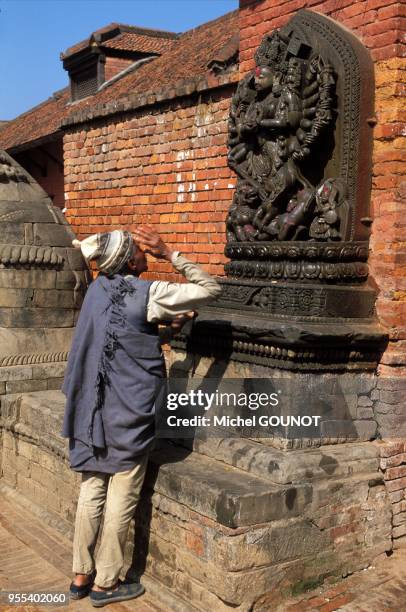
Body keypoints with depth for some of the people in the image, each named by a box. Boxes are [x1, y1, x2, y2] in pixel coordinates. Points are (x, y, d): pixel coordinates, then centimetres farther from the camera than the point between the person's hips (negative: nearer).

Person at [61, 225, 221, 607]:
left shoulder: (98, 289, 5)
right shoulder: (149, 293, -15)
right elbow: (210, 289, -9)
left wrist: (163, 320, 11)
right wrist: (169, 254, -10)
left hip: (93, 408, 7)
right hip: (129, 413, -6)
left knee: (92, 490, 14)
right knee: (122, 498, 6)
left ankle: (81, 575, 24)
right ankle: (105, 583, 18)